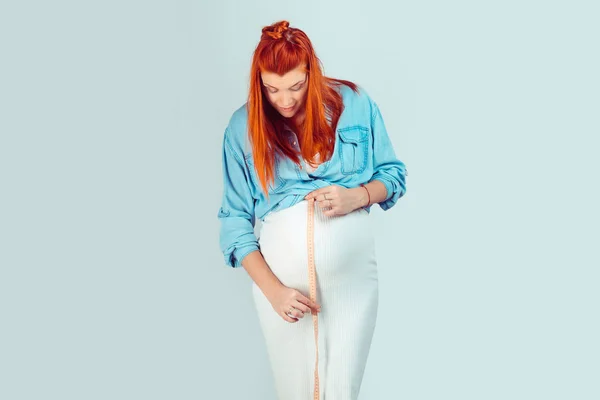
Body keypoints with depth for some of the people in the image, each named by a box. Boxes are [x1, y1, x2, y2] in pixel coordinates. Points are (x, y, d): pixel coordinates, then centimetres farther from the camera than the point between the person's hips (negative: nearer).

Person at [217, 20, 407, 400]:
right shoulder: (243, 127, 1)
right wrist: (272, 289, -10)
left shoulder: (355, 104, 2)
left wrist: (357, 196, -12)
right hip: (281, 267, 0)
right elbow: (235, 221, 1)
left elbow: (394, 175, 10)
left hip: (352, 264, 0)